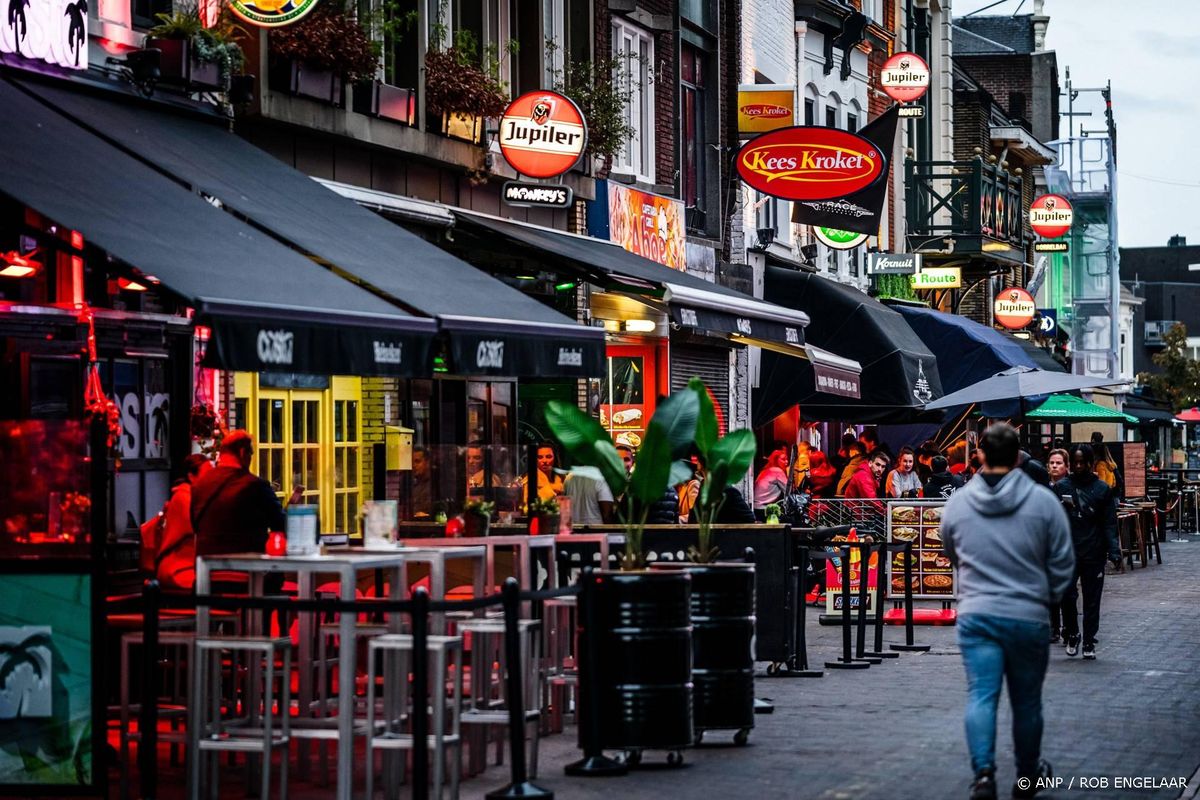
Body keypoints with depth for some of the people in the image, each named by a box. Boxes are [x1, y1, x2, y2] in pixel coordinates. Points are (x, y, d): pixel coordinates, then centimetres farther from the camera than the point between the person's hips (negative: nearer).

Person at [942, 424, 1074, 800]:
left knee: (981, 696, -2)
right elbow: (1063, 563, -1)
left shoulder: (957, 503, 1)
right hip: (1029, 617, -1)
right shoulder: (1042, 501, -6)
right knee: (1027, 702, 12)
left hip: (976, 616, 1)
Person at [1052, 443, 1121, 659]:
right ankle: (1071, 635, 12)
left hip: (1094, 554, 1)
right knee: (1067, 595, -10)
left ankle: (1089, 643, 13)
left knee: (1092, 600, 4)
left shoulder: (1102, 489, 5)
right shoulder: (1061, 487, 5)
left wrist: (1114, 552, -7)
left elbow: (1110, 524, 3)